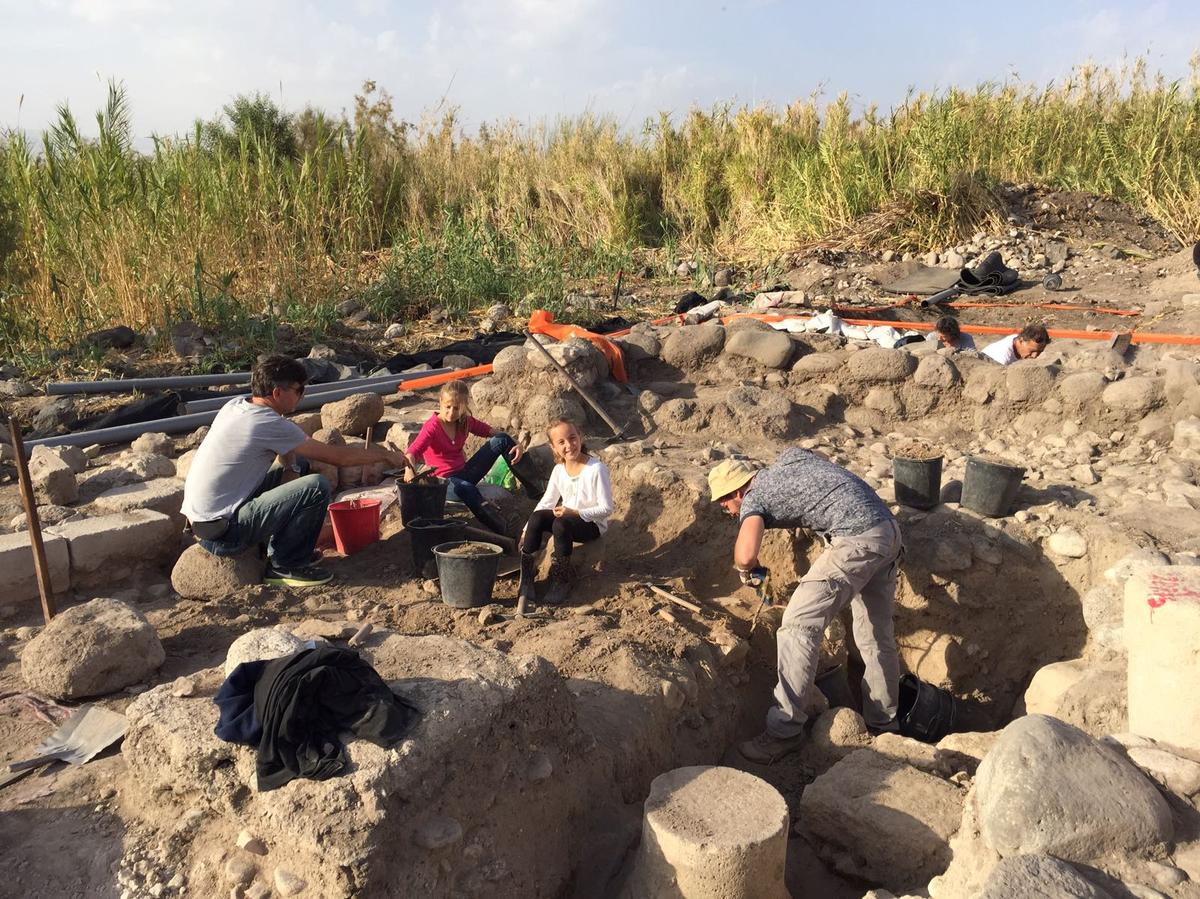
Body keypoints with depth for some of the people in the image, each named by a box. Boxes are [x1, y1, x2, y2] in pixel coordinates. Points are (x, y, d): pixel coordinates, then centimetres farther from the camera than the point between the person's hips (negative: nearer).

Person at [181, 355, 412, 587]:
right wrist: (385, 455, 0)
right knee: (317, 487, -21)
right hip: (221, 533, -9)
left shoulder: (235, 404, 5)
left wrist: (291, 467, -2)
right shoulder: (269, 424, -20)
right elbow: (338, 456, -14)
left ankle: (279, 547, 22)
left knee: (298, 464, 17)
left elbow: (285, 449, 18)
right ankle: (285, 565, -3)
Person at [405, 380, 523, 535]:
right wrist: (409, 470, -50)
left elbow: (490, 431, 9)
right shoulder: (432, 427, -15)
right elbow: (413, 451, -28)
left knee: (501, 440, -5)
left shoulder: (465, 422, 3)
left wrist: (514, 444, -7)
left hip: (465, 473, 6)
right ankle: (503, 532, -41)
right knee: (466, 488, -44)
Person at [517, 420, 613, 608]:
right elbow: (546, 502, 8)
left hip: (591, 524, -6)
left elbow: (606, 508, -16)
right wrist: (526, 532, 1)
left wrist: (575, 513, -27)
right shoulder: (558, 470, 2)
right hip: (566, 517, 6)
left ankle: (561, 581, -18)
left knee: (561, 524, -35)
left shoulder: (596, 469, -17)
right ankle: (526, 581, -19)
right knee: (536, 517, -23)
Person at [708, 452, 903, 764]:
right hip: (889, 528, 9)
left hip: (857, 540, -9)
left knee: (799, 624, -7)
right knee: (877, 634, 18)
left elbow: (746, 553, -20)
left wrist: (745, 570, 1)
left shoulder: (754, 499, -3)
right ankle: (883, 723, 30)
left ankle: (784, 731, -4)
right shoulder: (789, 456, 19)